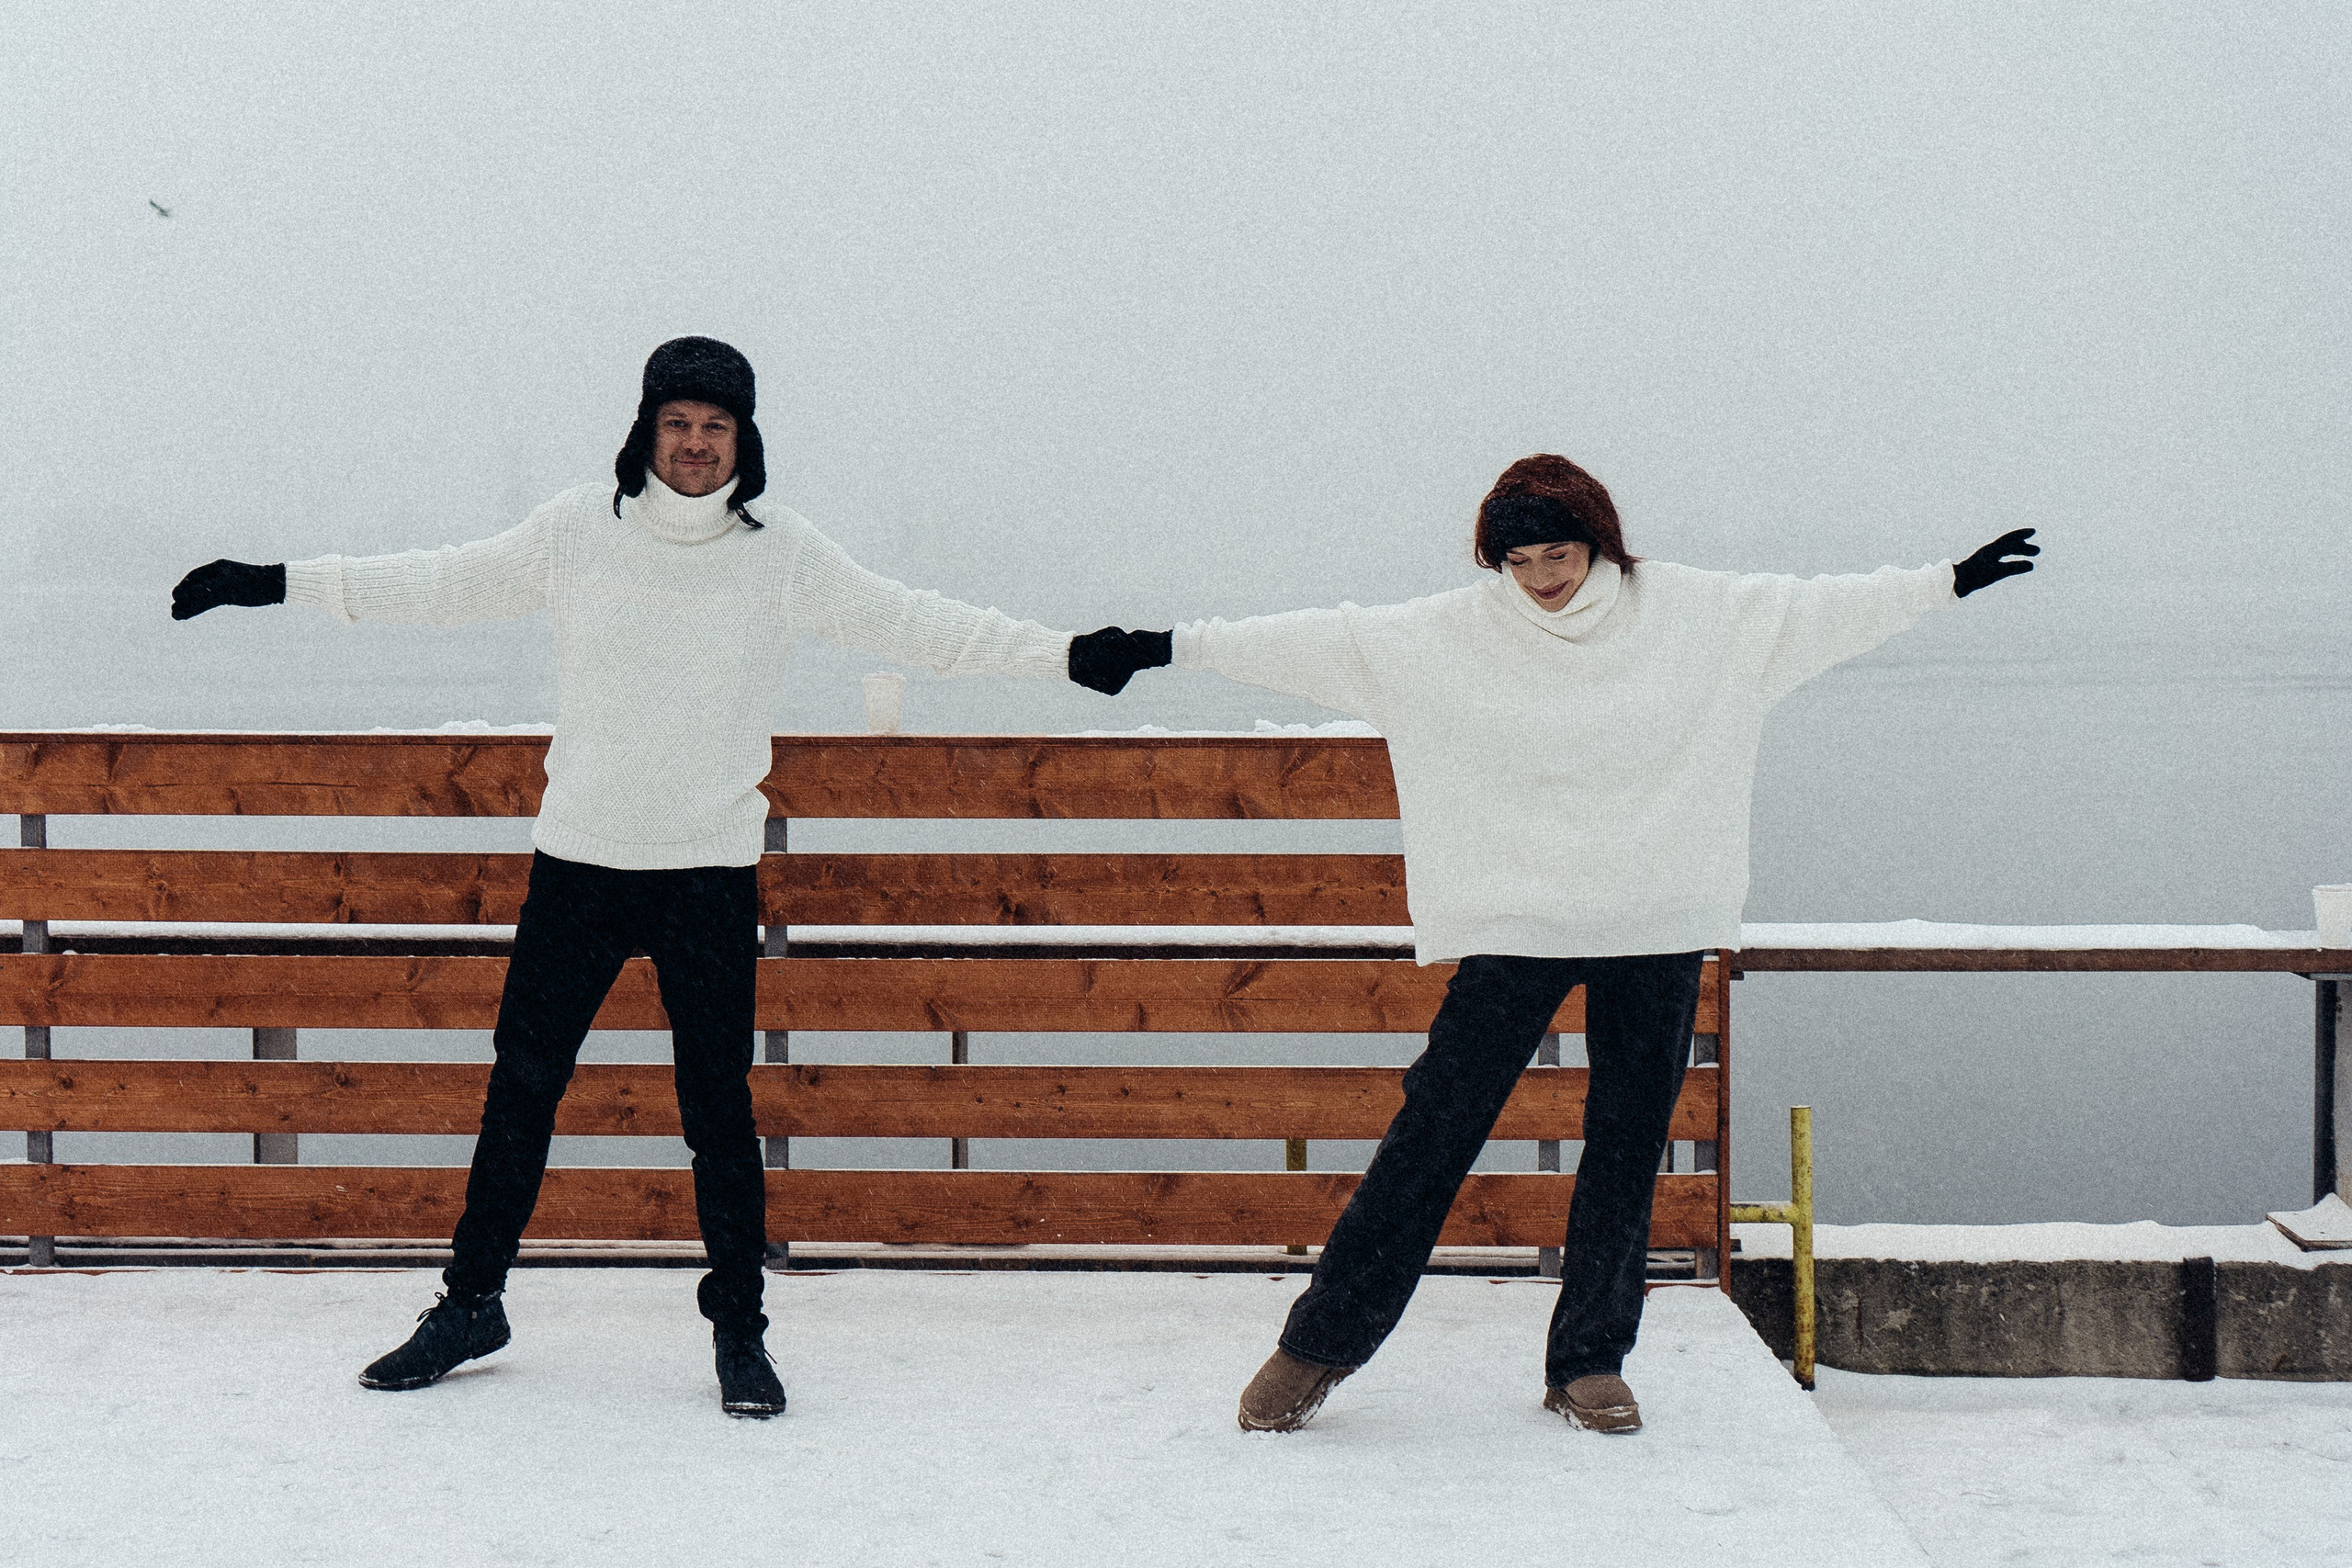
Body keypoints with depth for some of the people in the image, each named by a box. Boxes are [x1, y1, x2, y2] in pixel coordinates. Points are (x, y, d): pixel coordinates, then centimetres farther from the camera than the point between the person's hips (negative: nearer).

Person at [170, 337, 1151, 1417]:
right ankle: (471, 1303, 24)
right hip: (577, 859, 1)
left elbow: (915, 626, 2)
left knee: (719, 1106, 1)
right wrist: (277, 584, 7)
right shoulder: (576, 530, -1)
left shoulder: (786, 553, -2)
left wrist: (1068, 655, -3)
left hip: (710, 874, -1)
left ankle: (739, 1329, 15)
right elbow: (444, 584, 7)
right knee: (521, 1089, 8)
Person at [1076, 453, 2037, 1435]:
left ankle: (1589, 1362, 19)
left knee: (1627, 1151, 6)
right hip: (1515, 925, -2)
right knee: (1433, 1134, -4)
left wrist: (1953, 580, 10)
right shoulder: (1449, 634, -3)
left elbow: (1819, 608, 9)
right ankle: (1319, 1343, 5)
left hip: (1657, 931, 2)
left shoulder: (1690, 612, 2)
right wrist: (1173, 647, -8)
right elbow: (1327, 641, -5)